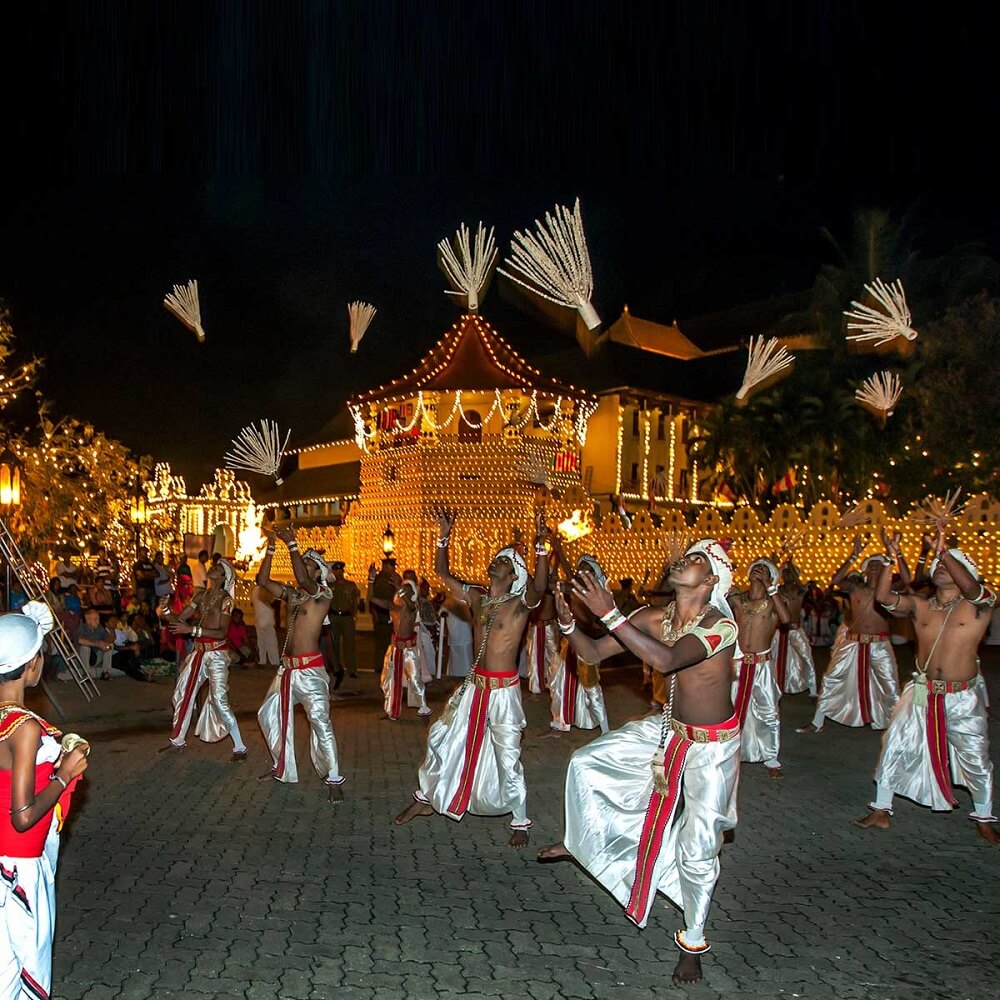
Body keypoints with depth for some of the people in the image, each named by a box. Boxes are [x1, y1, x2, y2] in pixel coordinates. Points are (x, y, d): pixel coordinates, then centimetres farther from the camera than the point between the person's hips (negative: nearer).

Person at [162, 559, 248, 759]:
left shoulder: (225, 599, -9)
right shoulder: (201, 596, 9)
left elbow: (222, 632, -18)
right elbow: (179, 618, 10)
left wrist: (193, 630, -24)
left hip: (216, 654, -7)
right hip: (198, 652, 7)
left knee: (219, 701, -12)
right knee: (182, 695, 15)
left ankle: (240, 748, -4)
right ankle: (177, 740, 34)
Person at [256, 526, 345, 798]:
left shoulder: (323, 594, -8)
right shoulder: (292, 594, 11)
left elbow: (302, 580, -28)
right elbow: (262, 580, 5)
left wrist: (292, 544, -25)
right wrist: (271, 546, -2)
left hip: (310, 669, -8)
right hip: (287, 667, 8)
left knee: (320, 721, -14)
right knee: (269, 714, 17)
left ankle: (334, 779, -6)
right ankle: (282, 768, 32)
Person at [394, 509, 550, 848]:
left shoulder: (521, 602, -10)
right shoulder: (476, 597, 6)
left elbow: (539, 585, -32)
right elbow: (442, 572, 9)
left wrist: (541, 544, -45)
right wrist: (445, 536, 0)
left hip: (504, 690, -6)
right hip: (474, 685, 6)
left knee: (508, 756, -2)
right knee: (439, 738, 13)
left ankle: (520, 822, 15)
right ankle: (425, 799, 32)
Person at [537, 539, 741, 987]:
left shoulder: (721, 625, -30)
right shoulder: (653, 618, -11)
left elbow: (666, 659, -47)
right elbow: (594, 652, -8)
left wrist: (609, 614, -49)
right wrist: (568, 624, -28)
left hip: (712, 746, -6)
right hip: (670, 728, 6)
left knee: (697, 849, 0)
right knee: (586, 761, 5)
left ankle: (693, 943, 24)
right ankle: (578, 840, 31)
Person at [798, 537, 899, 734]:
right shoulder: (855, 587, 2)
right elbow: (835, 580, -15)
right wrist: (854, 556, -19)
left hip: (879, 644, -1)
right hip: (852, 643, 1)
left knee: (890, 687, 0)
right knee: (830, 679, 3)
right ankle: (817, 723, 14)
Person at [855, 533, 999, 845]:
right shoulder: (919, 606, 4)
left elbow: (970, 588, -29)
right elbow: (883, 597, -11)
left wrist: (944, 551, -32)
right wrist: (890, 559, -19)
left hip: (962, 698, -2)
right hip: (922, 694, 3)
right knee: (893, 750, 4)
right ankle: (881, 812, 18)